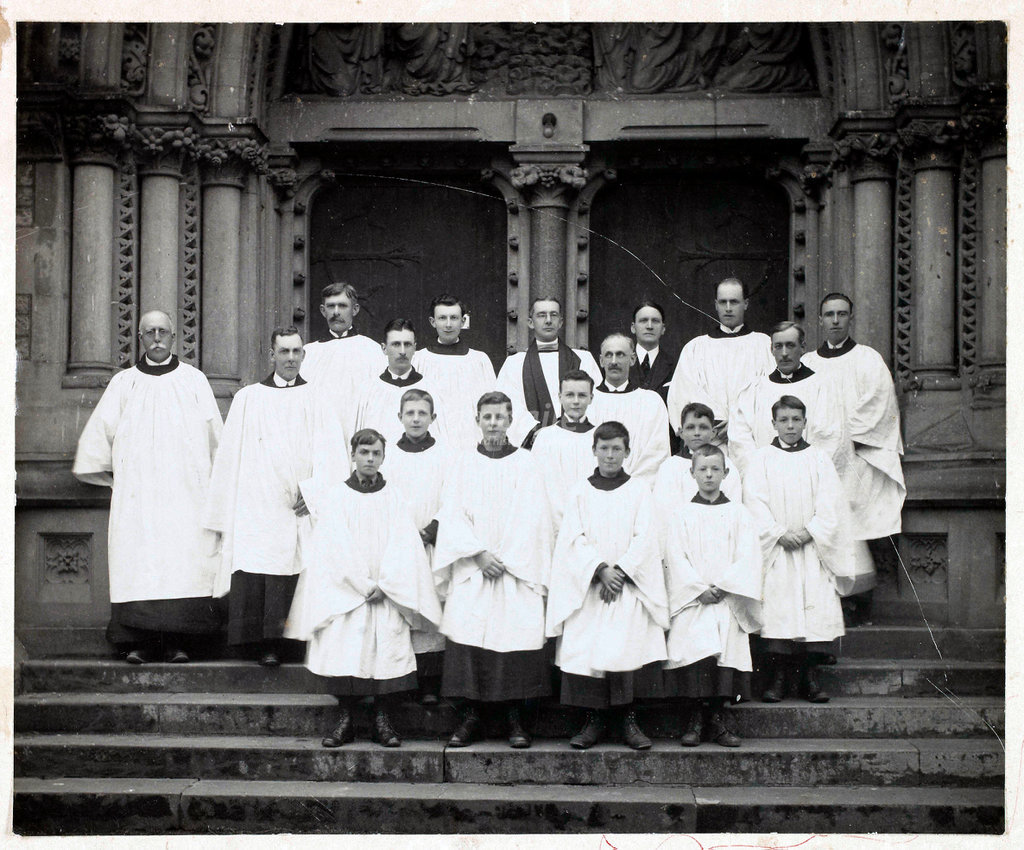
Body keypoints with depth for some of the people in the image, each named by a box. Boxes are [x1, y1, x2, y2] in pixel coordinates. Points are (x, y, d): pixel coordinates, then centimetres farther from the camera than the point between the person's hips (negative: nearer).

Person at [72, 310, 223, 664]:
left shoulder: (195, 381, 11)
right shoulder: (123, 383, 13)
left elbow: (215, 439, 13)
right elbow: (98, 435, 16)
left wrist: (213, 483, 9)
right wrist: (115, 477, 10)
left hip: (186, 492, 0)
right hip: (136, 493, 1)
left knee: (185, 561, -9)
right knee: (137, 563, -8)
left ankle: (177, 640, -6)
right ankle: (140, 642, -7)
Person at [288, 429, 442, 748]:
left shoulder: (394, 499, 9)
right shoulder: (335, 496, 7)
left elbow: (403, 547, 2)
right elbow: (337, 546, -1)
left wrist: (383, 586, -10)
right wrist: (364, 586, -8)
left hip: (388, 594, 1)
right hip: (344, 593, -1)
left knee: (388, 649, -10)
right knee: (343, 648, -10)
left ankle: (382, 721, 0)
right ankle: (344, 720, 1)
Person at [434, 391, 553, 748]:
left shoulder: (525, 464, 6)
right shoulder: (464, 464, 10)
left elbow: (532, 519, 0)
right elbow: (452, 515, 2)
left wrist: (505, 559, -9)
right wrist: (479, 554, -10)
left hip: (517, 570, -1)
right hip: (471, 571, 1)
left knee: (515, 637, -6)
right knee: (467, 642, -7)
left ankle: (515, 719, 2)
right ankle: (469, 718, 1)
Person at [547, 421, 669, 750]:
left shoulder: (639, 490, 8)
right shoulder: (580, 492, 10)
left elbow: (645, 537, 0)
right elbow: (575, 538, 0)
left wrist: (620, 571, -12)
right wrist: (601, 570, -14)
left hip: (630, 584, -1)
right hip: (587, 587, 1)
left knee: (629, 647, -15)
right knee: (585, 649, -9)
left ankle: (630, 720, -5)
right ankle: (593, 720, 1)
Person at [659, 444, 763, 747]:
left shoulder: (738, 513, 12)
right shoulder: (678, 511, 10)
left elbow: (748, 557, 3)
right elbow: (675, 555, 1)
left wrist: (721, 586, -10)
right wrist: (699, 588, -11)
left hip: (728, 600, 1)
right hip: (690, 600, -1)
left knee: (727, 651, -11)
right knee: (695, 649, -18)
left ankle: (717, 717, -1)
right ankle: (693, 718, -11)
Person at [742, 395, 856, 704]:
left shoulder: (819, 459, 10)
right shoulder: (762, 459, 6)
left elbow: (830, 505, 3)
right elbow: (755, 503, -2)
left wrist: (808, 531, -11)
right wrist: (780, 533, -13)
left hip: (813, 548, 1)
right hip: (776, 548, -1)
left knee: (816, 607, -5)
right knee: (777, 608, -8)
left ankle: (810, 676, 2)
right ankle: (779, 676, -3)